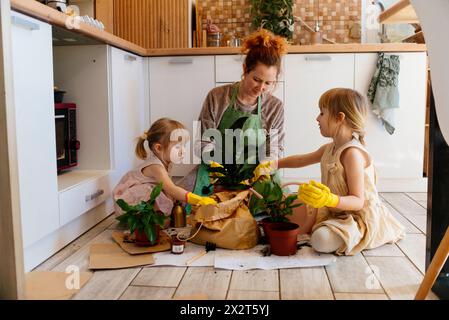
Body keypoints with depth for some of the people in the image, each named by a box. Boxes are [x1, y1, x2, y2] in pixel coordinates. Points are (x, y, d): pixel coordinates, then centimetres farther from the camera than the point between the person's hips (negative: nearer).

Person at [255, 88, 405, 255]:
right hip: (336, 212, 9)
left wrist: (331, 200, -44)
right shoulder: (329, 148, 4)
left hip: (360, 216, -9)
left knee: (321, 240, -33)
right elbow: (302, 160, 22)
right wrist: (274, 164, 14)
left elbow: (358, 201, -27)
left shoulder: (352, 153, -25)